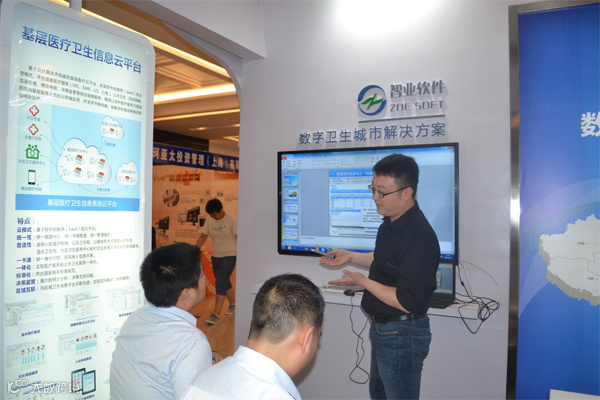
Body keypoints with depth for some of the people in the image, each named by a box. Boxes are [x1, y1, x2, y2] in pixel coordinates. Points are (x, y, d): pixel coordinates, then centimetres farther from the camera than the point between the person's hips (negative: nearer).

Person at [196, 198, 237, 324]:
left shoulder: (231, 220, -12)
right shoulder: (209, 220, 3)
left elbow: (238, 236, -11)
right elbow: (203, 236, 6)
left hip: (229, 255, -6)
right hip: (215, 256, 6)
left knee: (220, 283, -13)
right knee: (225, 283, 16)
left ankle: (216, 314, -8)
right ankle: (233, 304, 38)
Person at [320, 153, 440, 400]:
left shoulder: (418, 238, -30)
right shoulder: (390, 222, 3)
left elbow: (406, 302, -29)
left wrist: (362, 282, -22)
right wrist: (350, 257, 10)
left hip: (401, 335, -10)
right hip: (382, 328, 10)